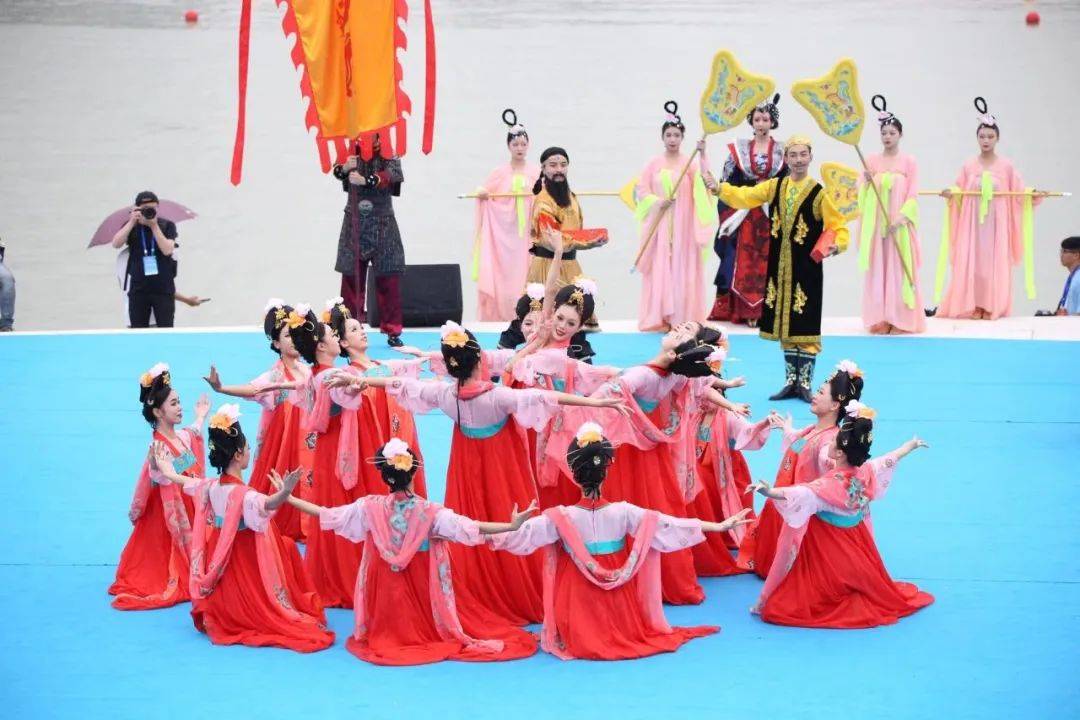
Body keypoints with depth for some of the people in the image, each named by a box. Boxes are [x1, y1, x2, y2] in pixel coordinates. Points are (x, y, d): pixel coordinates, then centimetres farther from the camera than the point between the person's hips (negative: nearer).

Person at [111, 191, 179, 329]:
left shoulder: (167, 225, 1)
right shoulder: (131, 226, 6)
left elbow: (167, 250, -13)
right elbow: (116, 244, -11)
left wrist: (154, 225, -15)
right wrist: (132, 222, -16)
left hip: (163, 289, -2)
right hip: (138, 289, 2)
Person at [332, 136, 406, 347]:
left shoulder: (389, 155, -2)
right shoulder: (352, 153, 6)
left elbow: (390, 175, -21)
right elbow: (337, 171, -9)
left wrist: (365, 180, -38)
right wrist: (344, 168, -33)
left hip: (382, 226, -2)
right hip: (354, 223, 2)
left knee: (389, 278, -1)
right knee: (351, 276, 4)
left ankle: (392, 331, 6)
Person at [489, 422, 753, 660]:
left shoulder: (561, 518, -19)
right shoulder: (623, 512, -16)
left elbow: (523, 534, -20)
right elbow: (669, 524, -13)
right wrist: (720, 526, -8)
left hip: (580, 605, -1)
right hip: (619, 605, 1)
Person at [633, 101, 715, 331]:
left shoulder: (691, 163, 1)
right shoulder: (653, 163, 5)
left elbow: (704, 185, -15)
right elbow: (641, 189, 4)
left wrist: (703, 155, -30)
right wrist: (656, 201, -14)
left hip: (683, 225, -1)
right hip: (659, 224, 1)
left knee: (683, 268, -1)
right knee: (659, 268, 0)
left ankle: (682, 318, 2)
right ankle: (659, 318, 4)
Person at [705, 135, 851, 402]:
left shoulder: (819, 193, -7)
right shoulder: (775, 187, 7)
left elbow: (838, 228, -6)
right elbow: (744, 197, 8)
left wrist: (836, 246, -25)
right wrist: (718, 188, -5)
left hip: (807, 270, -4)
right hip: (779, 269, 5)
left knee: (806, 328, -3)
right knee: (784, 327, 10)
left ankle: (805, 383, 7)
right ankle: (791, 381, 21)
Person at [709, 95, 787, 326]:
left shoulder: (782, 150, 5)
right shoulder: (739, 149, 6)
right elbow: (729, 184, 3)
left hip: (772, 214, 0)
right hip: (743, 213, 0)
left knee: (769, 261, -2)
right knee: (744, 261, -3)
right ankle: (746, 311, 1)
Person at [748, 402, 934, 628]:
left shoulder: (830, 485, -30)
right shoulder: (867, 472, -8)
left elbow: (802, 495, -46)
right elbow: (890, 459, 11)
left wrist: (770, 491, -60)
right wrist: (912, 445, 30)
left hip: (826, 550, -6)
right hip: (854, 547, 6)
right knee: (861, 575, 27)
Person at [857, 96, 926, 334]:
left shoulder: (909, 162, 1)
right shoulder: (871, 161, 7)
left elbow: (912, 195, -4)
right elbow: (862, 193, 8)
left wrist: (900, 219, -16)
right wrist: (867, 182, -13)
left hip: (899, 225, -2)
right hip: (875, 224, 2)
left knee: (899, 268, -2)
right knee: (877, 269, 2)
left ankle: (900, 320, 2)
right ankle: (880, 320, 6)